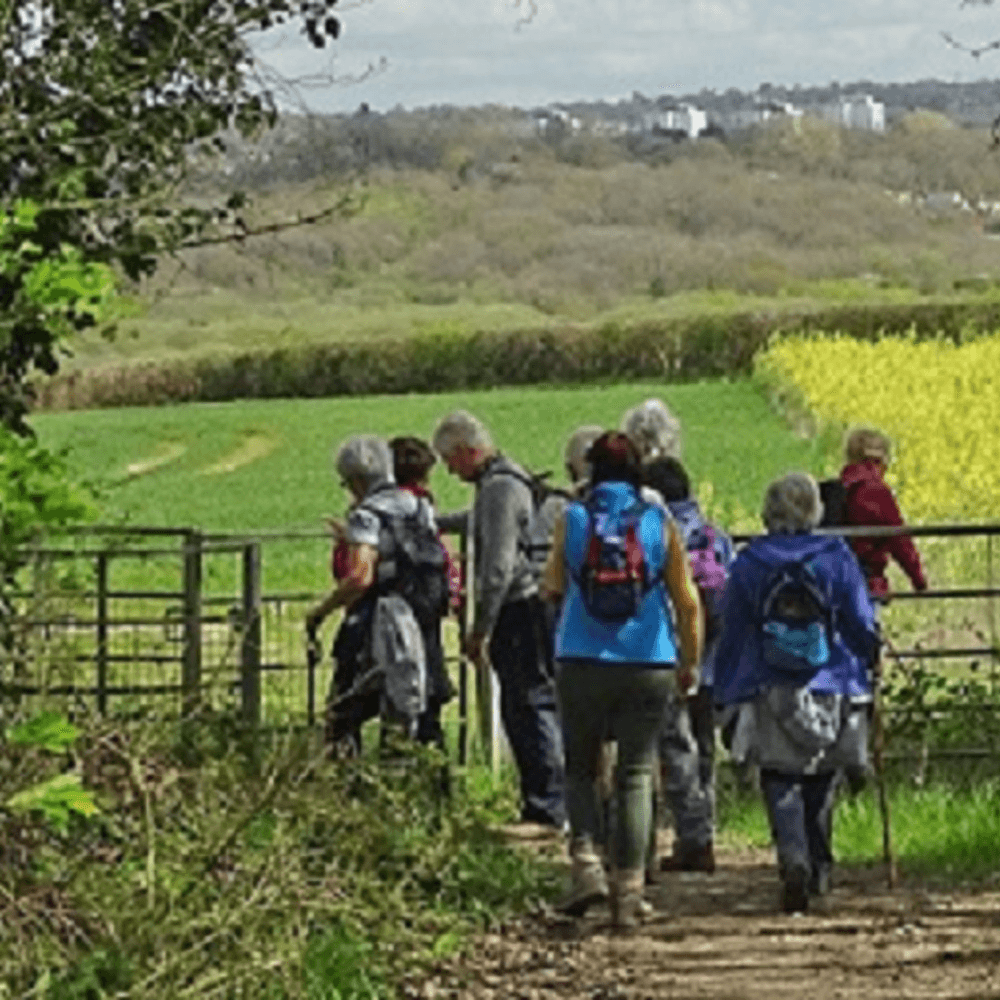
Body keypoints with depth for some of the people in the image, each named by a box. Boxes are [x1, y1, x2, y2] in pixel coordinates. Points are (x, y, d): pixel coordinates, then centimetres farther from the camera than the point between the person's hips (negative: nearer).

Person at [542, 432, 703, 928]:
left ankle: (586, 864, -5)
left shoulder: (572, 519, -1)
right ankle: (629, 890, 2)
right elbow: (687, 601, 0)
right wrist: (690, 663, 11)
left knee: (580, 768, 14)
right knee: (636, 776, 6)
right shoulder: (659, 523, 0)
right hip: (648, 665, 0)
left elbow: (552, 588, 9)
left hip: (582, 663, 0)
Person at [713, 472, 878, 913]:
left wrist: (724, 691, 13)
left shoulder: (747, 565, -1)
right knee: (820, 783, 16)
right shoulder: (837, 558, -2)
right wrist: (864, 669, 20)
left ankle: (794, 860, -22)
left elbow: (731, 633, 4)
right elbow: (863, 627, 3)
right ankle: (818, 870, 23)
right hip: (831, 692, 1)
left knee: (781, 786, 1)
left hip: (770, 699, -1)